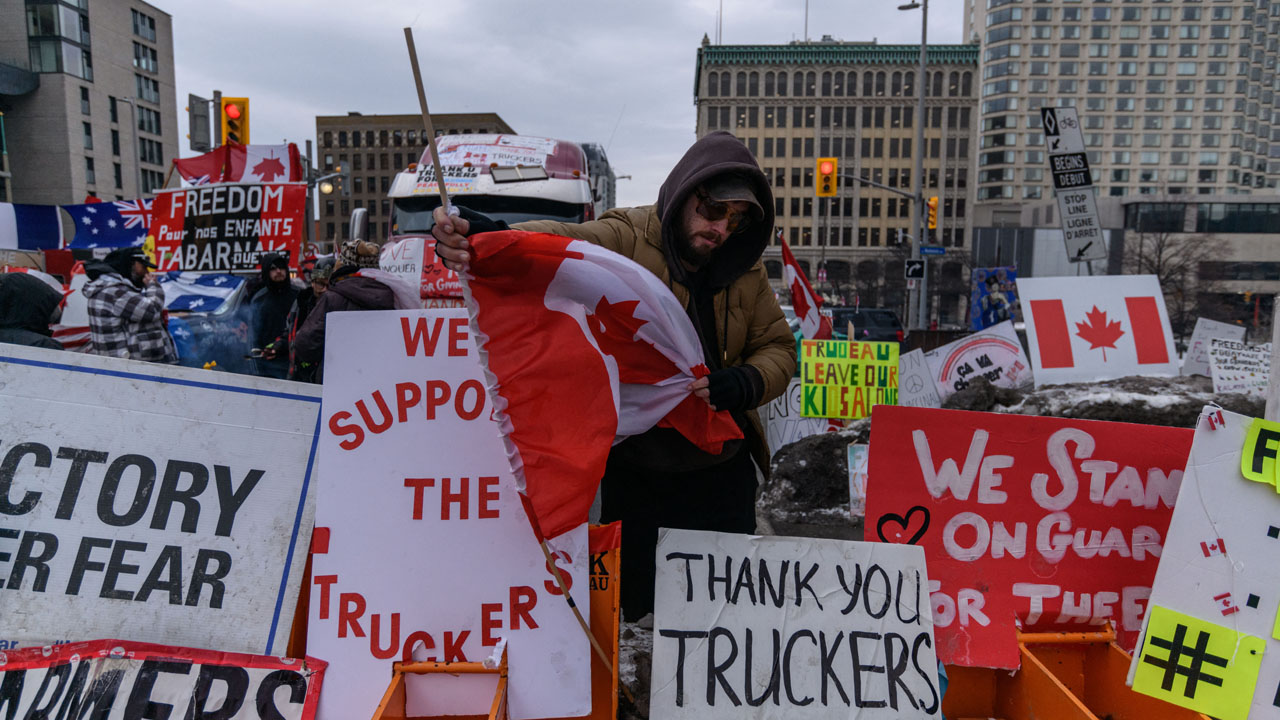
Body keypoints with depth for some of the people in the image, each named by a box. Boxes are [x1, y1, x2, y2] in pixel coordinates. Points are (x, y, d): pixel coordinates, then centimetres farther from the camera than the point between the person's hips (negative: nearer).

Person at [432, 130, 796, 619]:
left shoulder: (745, 271, 7)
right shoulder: (626, 239, -10)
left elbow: (778, 348, 12)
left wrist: (740, 385, -11)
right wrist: (485, 237, -51)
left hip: (721, 473, 4)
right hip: (634, 473, -4)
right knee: (632, 614, 8)